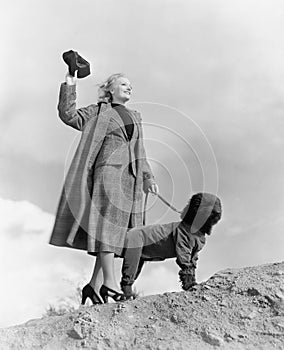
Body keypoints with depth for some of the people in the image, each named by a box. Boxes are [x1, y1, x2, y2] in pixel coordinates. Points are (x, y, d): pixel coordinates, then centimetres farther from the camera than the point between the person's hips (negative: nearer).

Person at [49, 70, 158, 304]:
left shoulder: (136, 117, 27)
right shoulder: (98, 111, 12)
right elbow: (68, 115, 0)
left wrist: (148, 178, 17)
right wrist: (69, 86, -6)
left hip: (131, 178, 6)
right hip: (108, 170, -5)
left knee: (119, 230, -1)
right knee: (108, 223, -16)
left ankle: (94, 284, 1)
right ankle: (109, 282, -18)